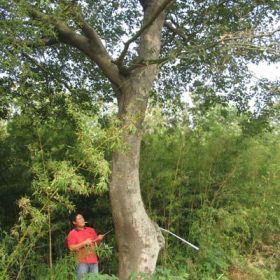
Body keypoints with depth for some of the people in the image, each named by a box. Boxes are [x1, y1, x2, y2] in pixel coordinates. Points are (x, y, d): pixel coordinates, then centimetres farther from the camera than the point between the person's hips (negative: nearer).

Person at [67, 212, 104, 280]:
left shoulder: (91, 230, 12)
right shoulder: (72, 234, -2)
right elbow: (71, 248, -11)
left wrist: (99, 239, -1)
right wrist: (84, 243, -15)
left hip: (93, 261, 4)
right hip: (82, 262, -4)